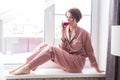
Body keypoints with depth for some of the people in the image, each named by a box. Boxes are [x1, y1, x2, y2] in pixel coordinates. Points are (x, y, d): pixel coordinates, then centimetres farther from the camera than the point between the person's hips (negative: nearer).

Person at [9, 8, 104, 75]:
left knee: (51, 49, -27)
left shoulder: (84, 34, -9)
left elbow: (90, 52, -1)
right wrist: (63, 34, -13)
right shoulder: (66, 30, 5)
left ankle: (27, 68, -27)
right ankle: (26, 65, -21)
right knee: (43, 45, -11)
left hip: (77, 64, -6)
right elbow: (62, 49, 0)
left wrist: (97, 69, 5)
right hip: (66, 61, 6)